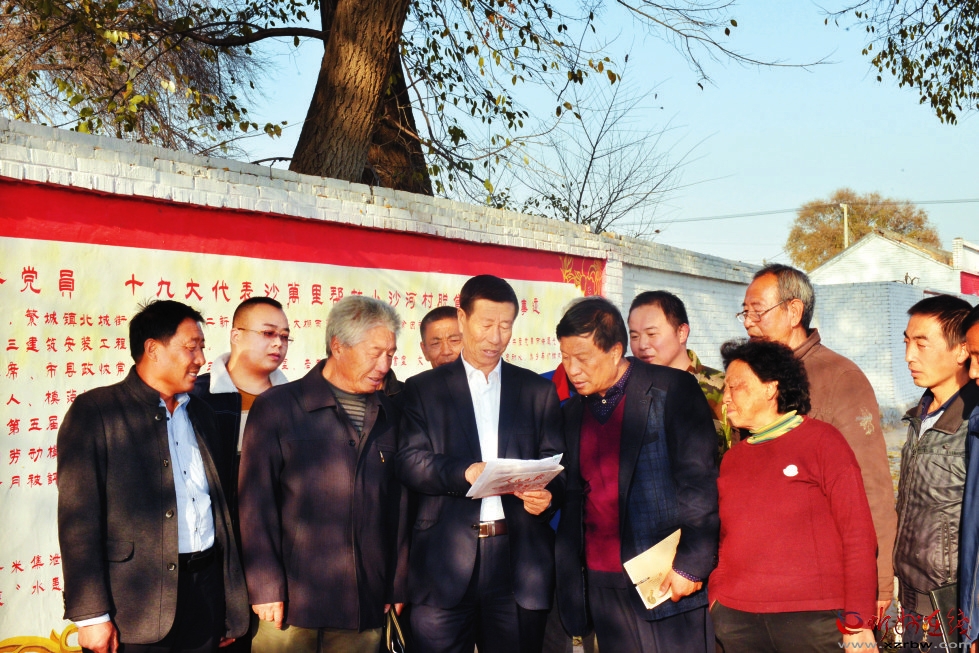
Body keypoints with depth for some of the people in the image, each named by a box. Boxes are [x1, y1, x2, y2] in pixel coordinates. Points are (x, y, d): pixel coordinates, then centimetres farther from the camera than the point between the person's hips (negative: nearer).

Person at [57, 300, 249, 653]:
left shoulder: (200, 412, 15)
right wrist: (92, 615, -14)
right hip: (138, 605, -5)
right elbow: (79, 517, -10)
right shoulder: (95, 411, -4)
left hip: (207, 593, 6)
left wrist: (230, 603, 13)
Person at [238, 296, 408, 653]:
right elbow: (255, 503, -5)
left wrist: (397, 585, 7)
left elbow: (399, 506, 11)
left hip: (365, 609, 3)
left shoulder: (389, 416, 9)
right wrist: (265, 588, -9)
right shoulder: (276, 407, -2)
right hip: (291, 602, -3)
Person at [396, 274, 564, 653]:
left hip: (520, 561, 2)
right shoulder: (422, 389, 8)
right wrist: (464, 473, -20)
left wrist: (547, 493, -13)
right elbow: (410, 462, -3)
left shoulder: (538, 391, 13)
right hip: (445, 562, -1)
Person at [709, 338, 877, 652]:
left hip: (814, 617, -4)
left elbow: (857, 534, -6)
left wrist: (857, 624, -10)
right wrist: (714, 603, 4)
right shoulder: (732, 459, 12)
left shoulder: (821, 440, -1)